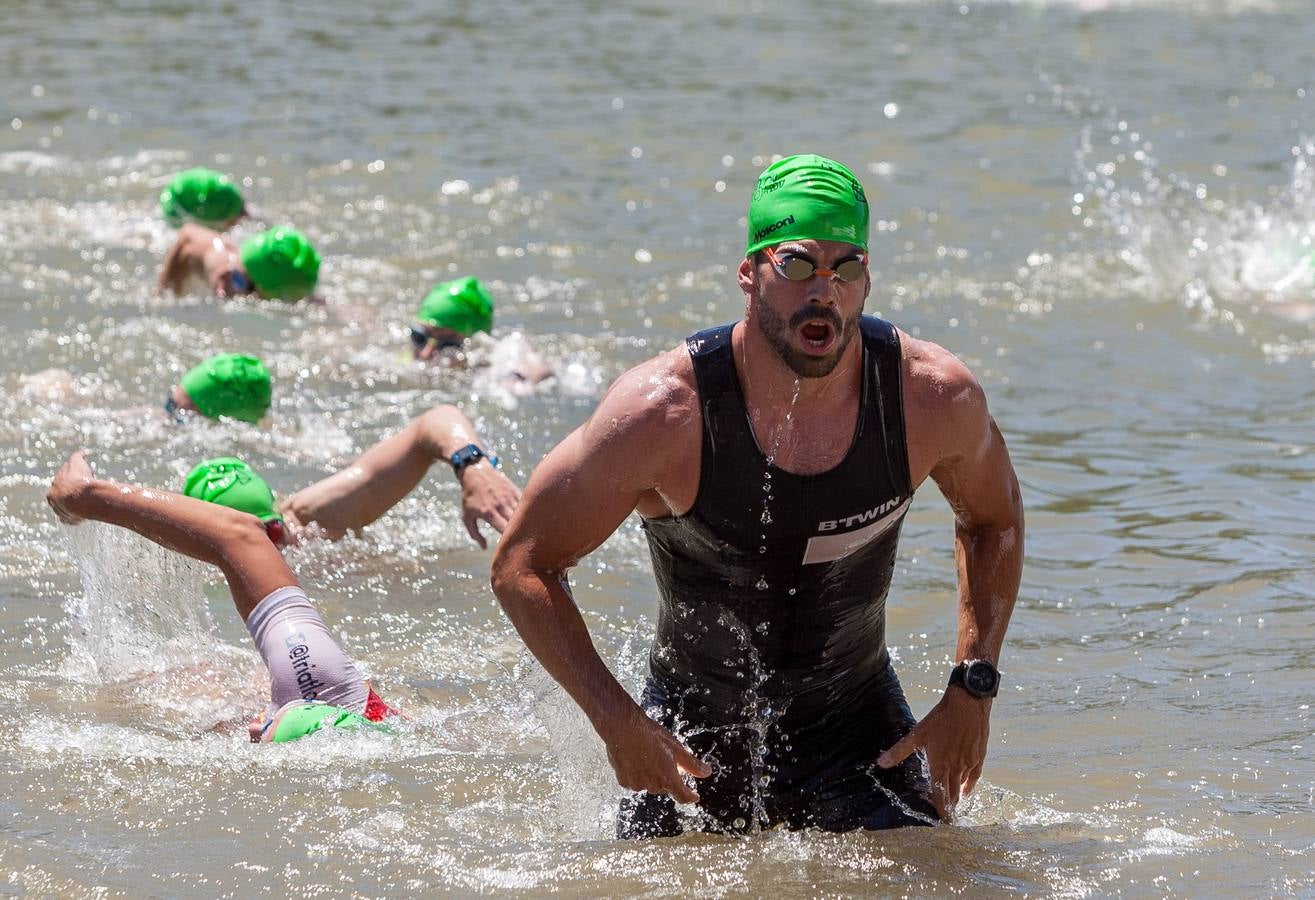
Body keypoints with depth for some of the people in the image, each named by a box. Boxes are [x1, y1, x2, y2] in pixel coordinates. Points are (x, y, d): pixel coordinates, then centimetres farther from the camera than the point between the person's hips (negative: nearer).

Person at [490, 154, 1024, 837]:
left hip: (858, 722, 1)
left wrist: (972, 688, -4)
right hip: (694, 733, -1)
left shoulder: (934, 397, -18)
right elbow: (522, 564, -15)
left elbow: (993, 519, 6)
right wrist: (615, 721, -23)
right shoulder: (664, 413, -26)